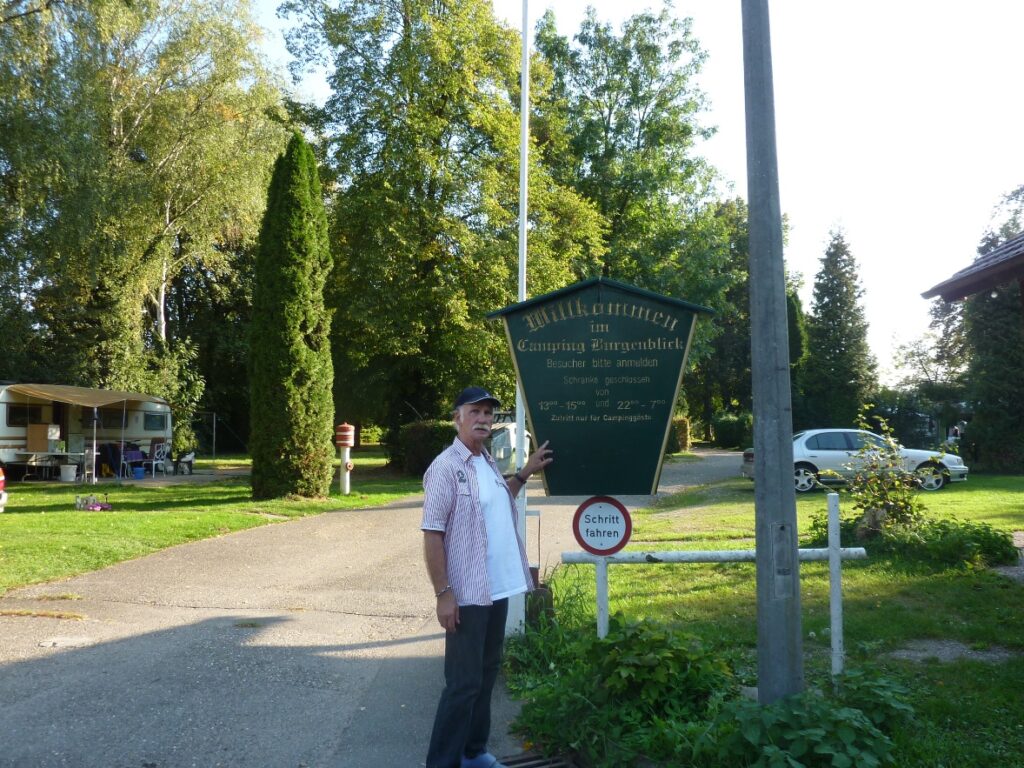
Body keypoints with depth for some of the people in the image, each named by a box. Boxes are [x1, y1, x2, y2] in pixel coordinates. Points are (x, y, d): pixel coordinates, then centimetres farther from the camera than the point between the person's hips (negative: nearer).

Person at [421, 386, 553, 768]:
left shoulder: (489, 463, 9)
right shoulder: (446, 467, -16)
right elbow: (432, 534, -18)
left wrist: (524, 474, 18)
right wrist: (443, 593, -21)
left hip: (497, 588, 8)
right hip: (467, 594, -8)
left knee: (486, 674, 18)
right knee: (464, 682, -2)